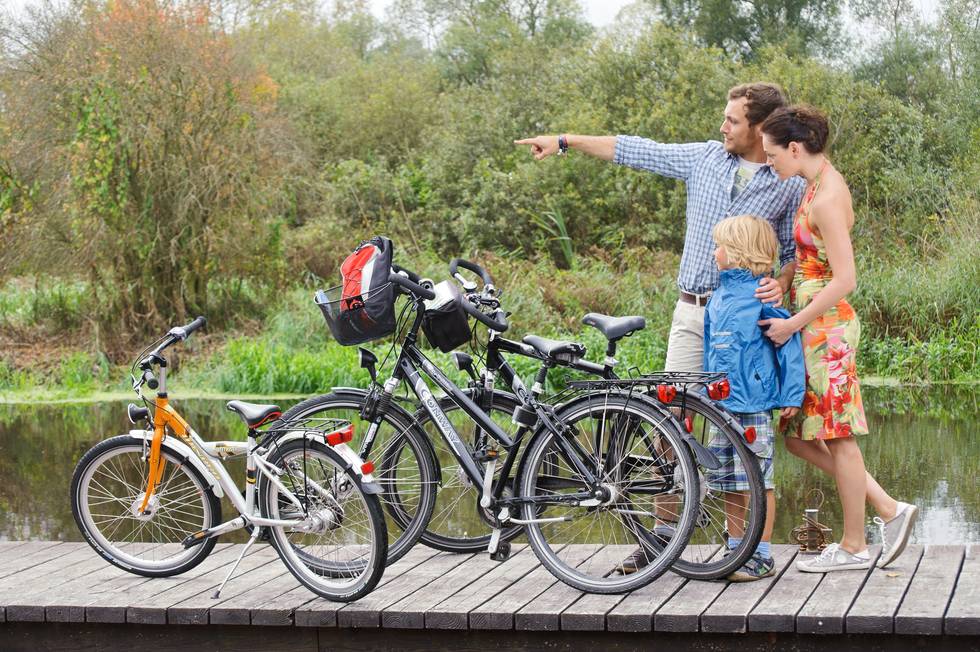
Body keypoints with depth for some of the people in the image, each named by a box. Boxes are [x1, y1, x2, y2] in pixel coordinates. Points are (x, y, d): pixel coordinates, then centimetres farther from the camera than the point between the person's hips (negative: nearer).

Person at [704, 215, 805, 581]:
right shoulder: (718, 297, 12)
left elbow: (789, 342, -10)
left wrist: (792, 396, -12)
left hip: (753, 407, -8)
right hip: (722, 406, 8)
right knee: (729, 484, 12)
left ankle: (762, 557, 5)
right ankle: (735, 551, 22)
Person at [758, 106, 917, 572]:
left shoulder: (826, 199, -18)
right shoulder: (820, 186, 12)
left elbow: (844, 280, -21)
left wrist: (792, 324, -15)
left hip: (827, 328, -10)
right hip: (814, 328, 10)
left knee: (837, 437, 1)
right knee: (796, 434, 12)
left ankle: (853, 547, 12)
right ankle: (887, 508, 17)